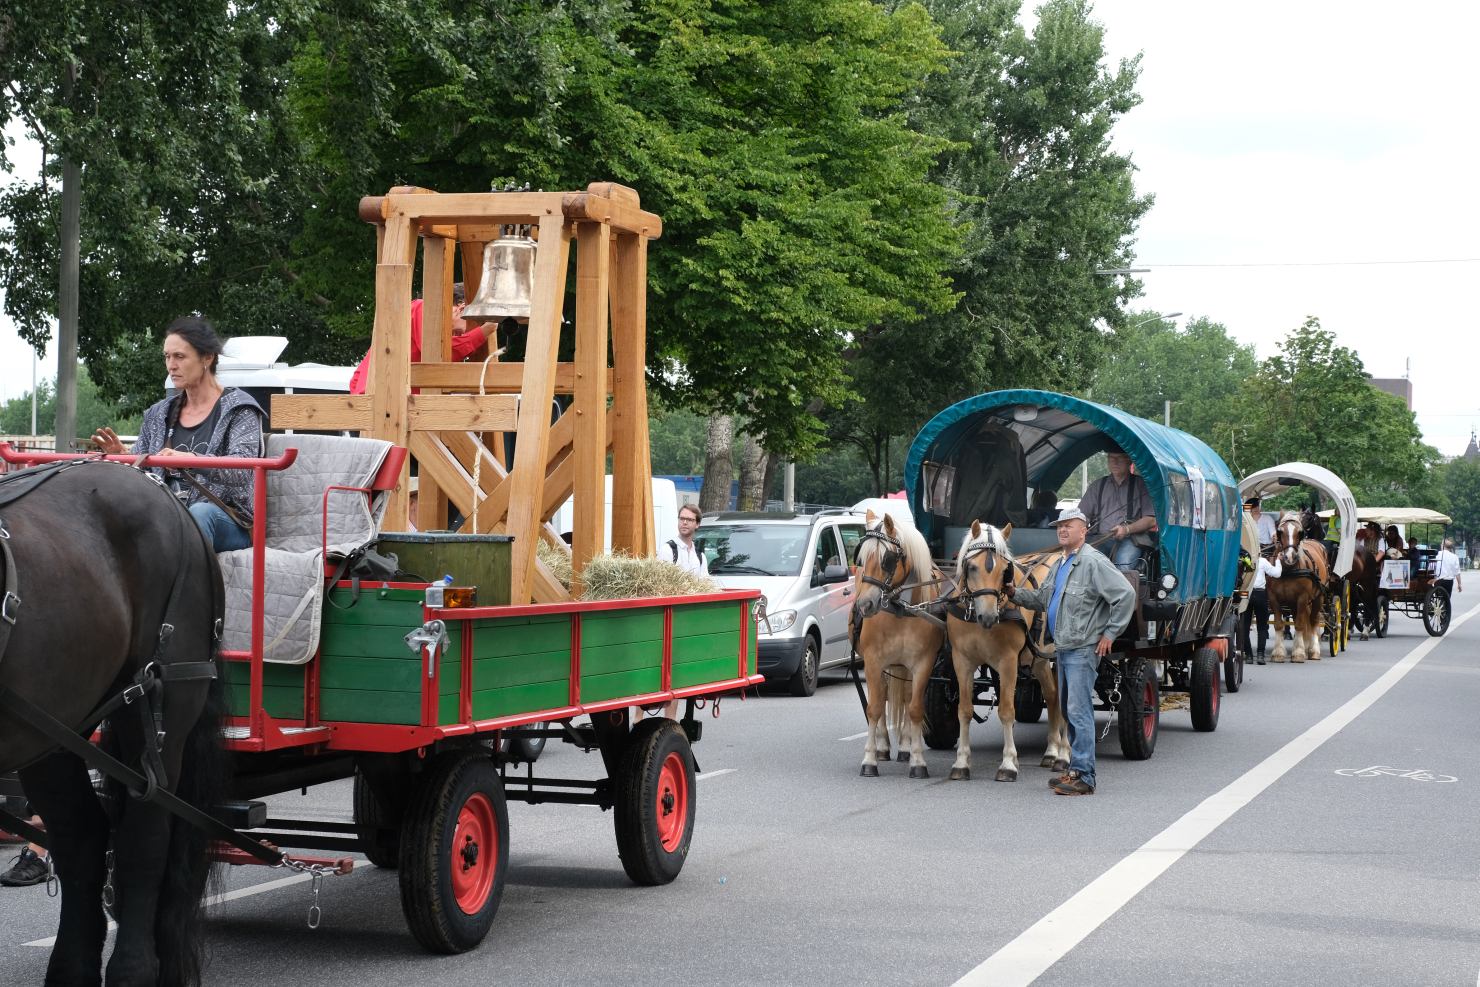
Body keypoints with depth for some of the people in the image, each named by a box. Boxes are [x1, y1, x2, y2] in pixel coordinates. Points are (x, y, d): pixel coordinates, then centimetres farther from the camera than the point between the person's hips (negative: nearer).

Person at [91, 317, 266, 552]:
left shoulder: (238, 409, 2)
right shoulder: (159, 414, 19)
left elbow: (241, 471, -15)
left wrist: (191, 459, -34)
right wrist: (121, 457, -6)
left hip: (227, 522, -4)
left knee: (200, 512, -39)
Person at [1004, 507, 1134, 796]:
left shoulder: (1093, 562, -12)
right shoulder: (1059, 565, 17)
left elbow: (1125, 596, -17)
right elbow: (1041, 599, 24)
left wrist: (1109, 634, -14)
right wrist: (1015, 593, 7)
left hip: (1083, 650, -10)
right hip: (1063, 649, 10)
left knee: (1079, 712, -12)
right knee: (1070, 711, 14)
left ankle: (1083, 777, -11)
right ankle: (1076, 770, 21)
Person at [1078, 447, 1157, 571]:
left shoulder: (1140, 485, 11)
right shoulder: (1097, 486, 23)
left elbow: (1151, 520, 4)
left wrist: (1127, 529, -11)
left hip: (1129, 539, -3)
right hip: (1099, 538, 3)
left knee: (1123, 565, -35)